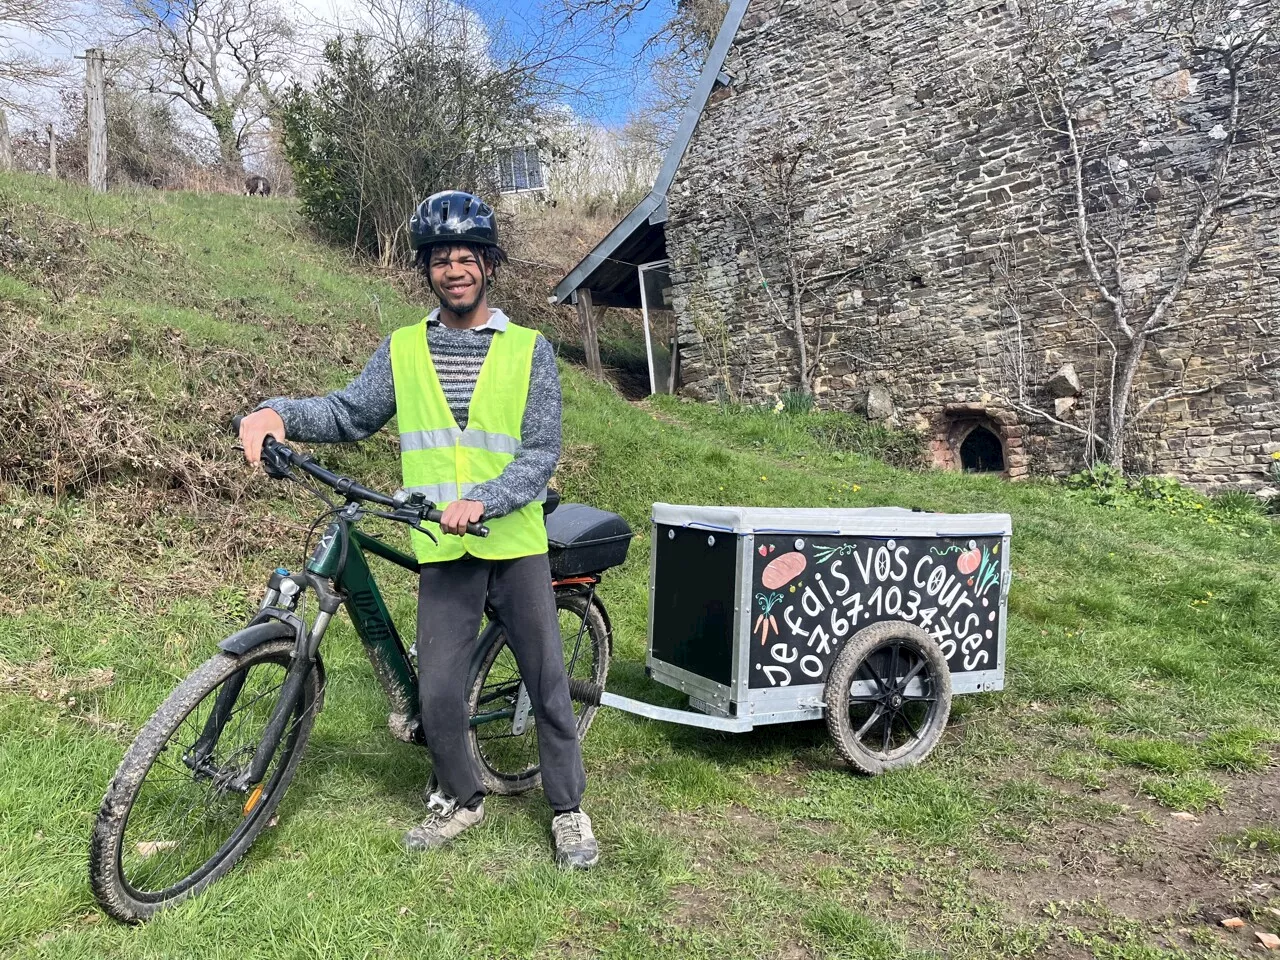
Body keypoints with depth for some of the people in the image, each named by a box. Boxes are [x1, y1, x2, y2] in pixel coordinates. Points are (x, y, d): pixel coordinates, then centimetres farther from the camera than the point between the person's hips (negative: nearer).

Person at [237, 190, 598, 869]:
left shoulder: (528, 350, 0)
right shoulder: (403, 350, 8)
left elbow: (541, 452, -7)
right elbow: (348, 413, 5)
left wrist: (482, 500, -22)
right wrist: (278, 412, -15)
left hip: (516, 543, -1)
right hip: (443, 552, 2)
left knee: (548, 682, 5)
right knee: (438, 692, 2)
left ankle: (568, 809, 25)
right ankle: (460, 798, 29)